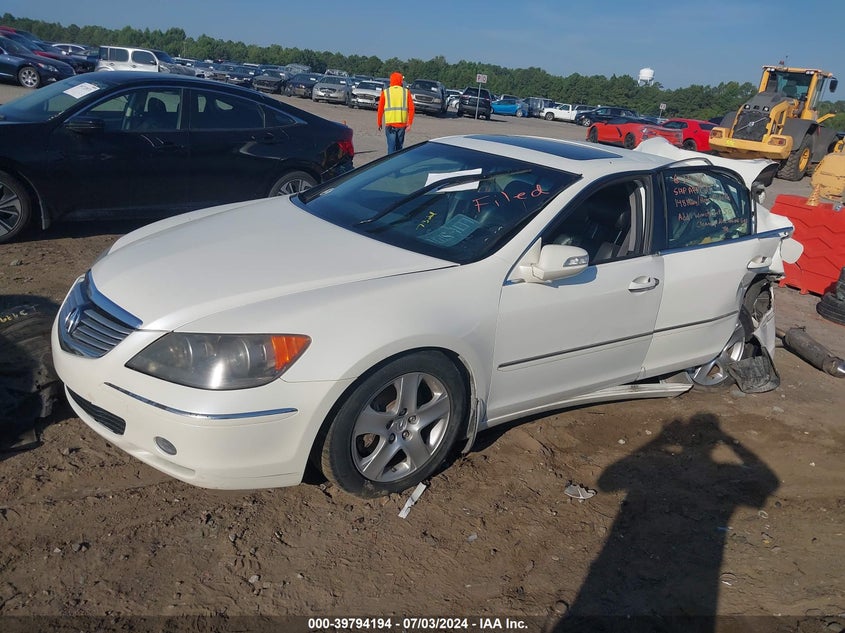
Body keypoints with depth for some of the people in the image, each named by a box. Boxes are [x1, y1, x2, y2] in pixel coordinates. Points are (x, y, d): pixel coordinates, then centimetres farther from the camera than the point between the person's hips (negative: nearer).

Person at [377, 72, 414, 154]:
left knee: (391, 146, -3)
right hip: (402, 124, 2)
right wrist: (409, 123, 0)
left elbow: (380, 109, 3)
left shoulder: (385, 92, 3)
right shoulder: (406, 92, 5)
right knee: (399, 146, 15)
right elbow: (411, 108, -1)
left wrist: (379, 123, 11)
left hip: (390, 124, -2)